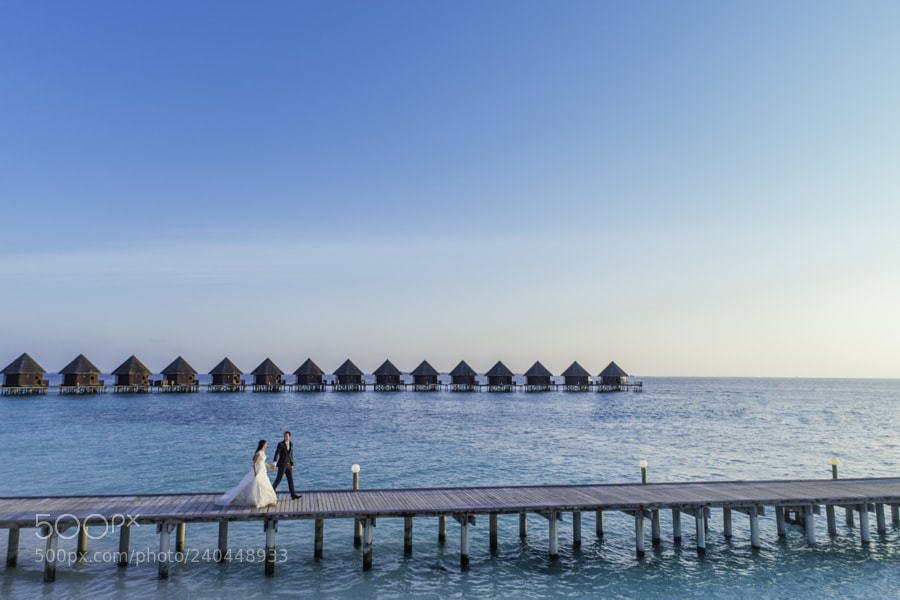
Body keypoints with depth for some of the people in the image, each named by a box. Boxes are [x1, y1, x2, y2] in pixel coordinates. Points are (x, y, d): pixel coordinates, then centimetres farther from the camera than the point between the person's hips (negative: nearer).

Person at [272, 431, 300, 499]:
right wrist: (275, 462, -32)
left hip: (288, 465, 6)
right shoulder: (280, 444, -10)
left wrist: (292, 464, 15)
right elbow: (277, 453, -18)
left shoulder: (291, 444, 9)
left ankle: (293, 494, 7)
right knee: (278, 479, -5)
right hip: (282, 464, -6)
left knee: (290, 479, 5)